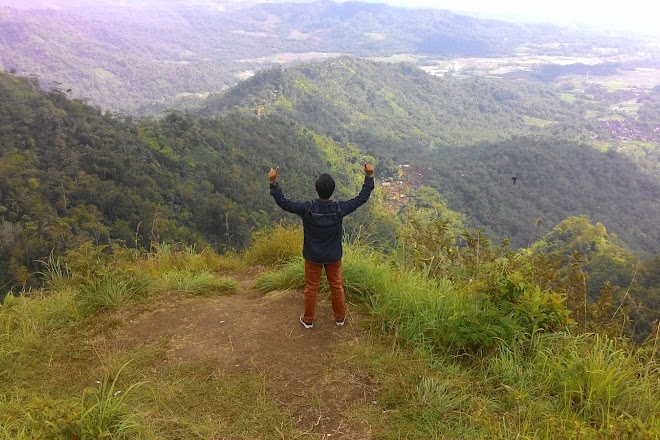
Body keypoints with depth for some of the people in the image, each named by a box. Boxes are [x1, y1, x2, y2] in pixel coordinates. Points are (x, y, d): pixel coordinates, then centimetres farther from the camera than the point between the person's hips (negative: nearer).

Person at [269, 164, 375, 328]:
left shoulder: (307, 208, -25)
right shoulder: (339, 209, -22)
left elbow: (283, 203, -22)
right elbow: (362, 198, -13)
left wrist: (273, 182, -22)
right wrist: (369, 176, -11)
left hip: (313, 256, -1)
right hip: (334, 256, 1)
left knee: (311, 288, 16)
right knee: (336, 286, 20)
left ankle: (308, 319, 32)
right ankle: (340, 317, 37)